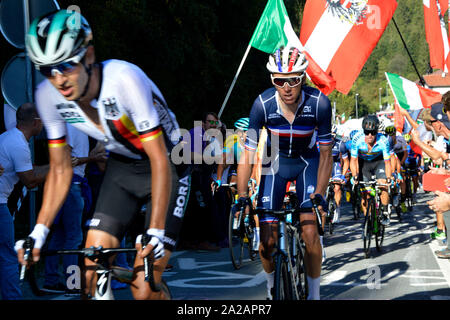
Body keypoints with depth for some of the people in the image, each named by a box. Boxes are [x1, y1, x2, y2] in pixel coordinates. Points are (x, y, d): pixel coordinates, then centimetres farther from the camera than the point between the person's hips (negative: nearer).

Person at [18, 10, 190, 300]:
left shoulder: (123, 78, -33)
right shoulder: (48, 96, -16)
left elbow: (159, 160, -30)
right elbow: (61, 169, -3)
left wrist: (156, 231, -36)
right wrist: (39, 231, -11)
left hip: (166, 165, -5)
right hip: (121, 166, 5)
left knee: (144, 290, -13)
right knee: (92, 279, -9)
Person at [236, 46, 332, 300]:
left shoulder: (319, 103, -27)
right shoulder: (263, 104, -26)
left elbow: (326, 154, -19)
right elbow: (248, 154, -20)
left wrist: (319, 194, -29)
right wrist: (242, 196, -28)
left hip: (307, 162, -1)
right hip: (276, 163, 1)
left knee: (310, 232, -18)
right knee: (268, 241, -7)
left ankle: (314, 293, 2)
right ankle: (272, 284, 23)